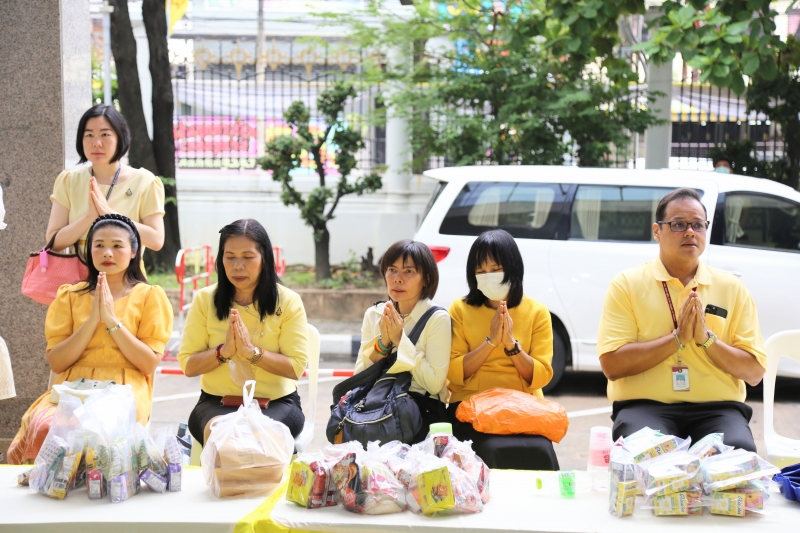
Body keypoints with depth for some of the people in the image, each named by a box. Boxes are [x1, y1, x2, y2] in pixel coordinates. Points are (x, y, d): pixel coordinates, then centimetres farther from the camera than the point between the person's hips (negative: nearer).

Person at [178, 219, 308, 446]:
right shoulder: (205, 299, 3)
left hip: (277, 403, -1)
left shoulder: (288, 302, -2)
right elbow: (187, 365, 0)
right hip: (216, 402, 1)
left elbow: (296, 367, -7)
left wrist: (252, 352, -20)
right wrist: (223, 351, -18)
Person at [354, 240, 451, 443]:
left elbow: (434, 384, -16)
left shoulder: (438, 319, -6)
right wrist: (383, 342, -14)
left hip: (421, 409, -4)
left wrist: (400, 340, -16)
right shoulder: (373, 314, 8)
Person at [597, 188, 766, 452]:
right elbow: (612, 365, -7)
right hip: (645, 405, -3)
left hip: (716, 407, 3)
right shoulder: (627, 284, 5)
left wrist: (707, 339, -8)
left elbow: (754, 372, 7)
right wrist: (678, 338, -11)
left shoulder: (732, 289, 12)